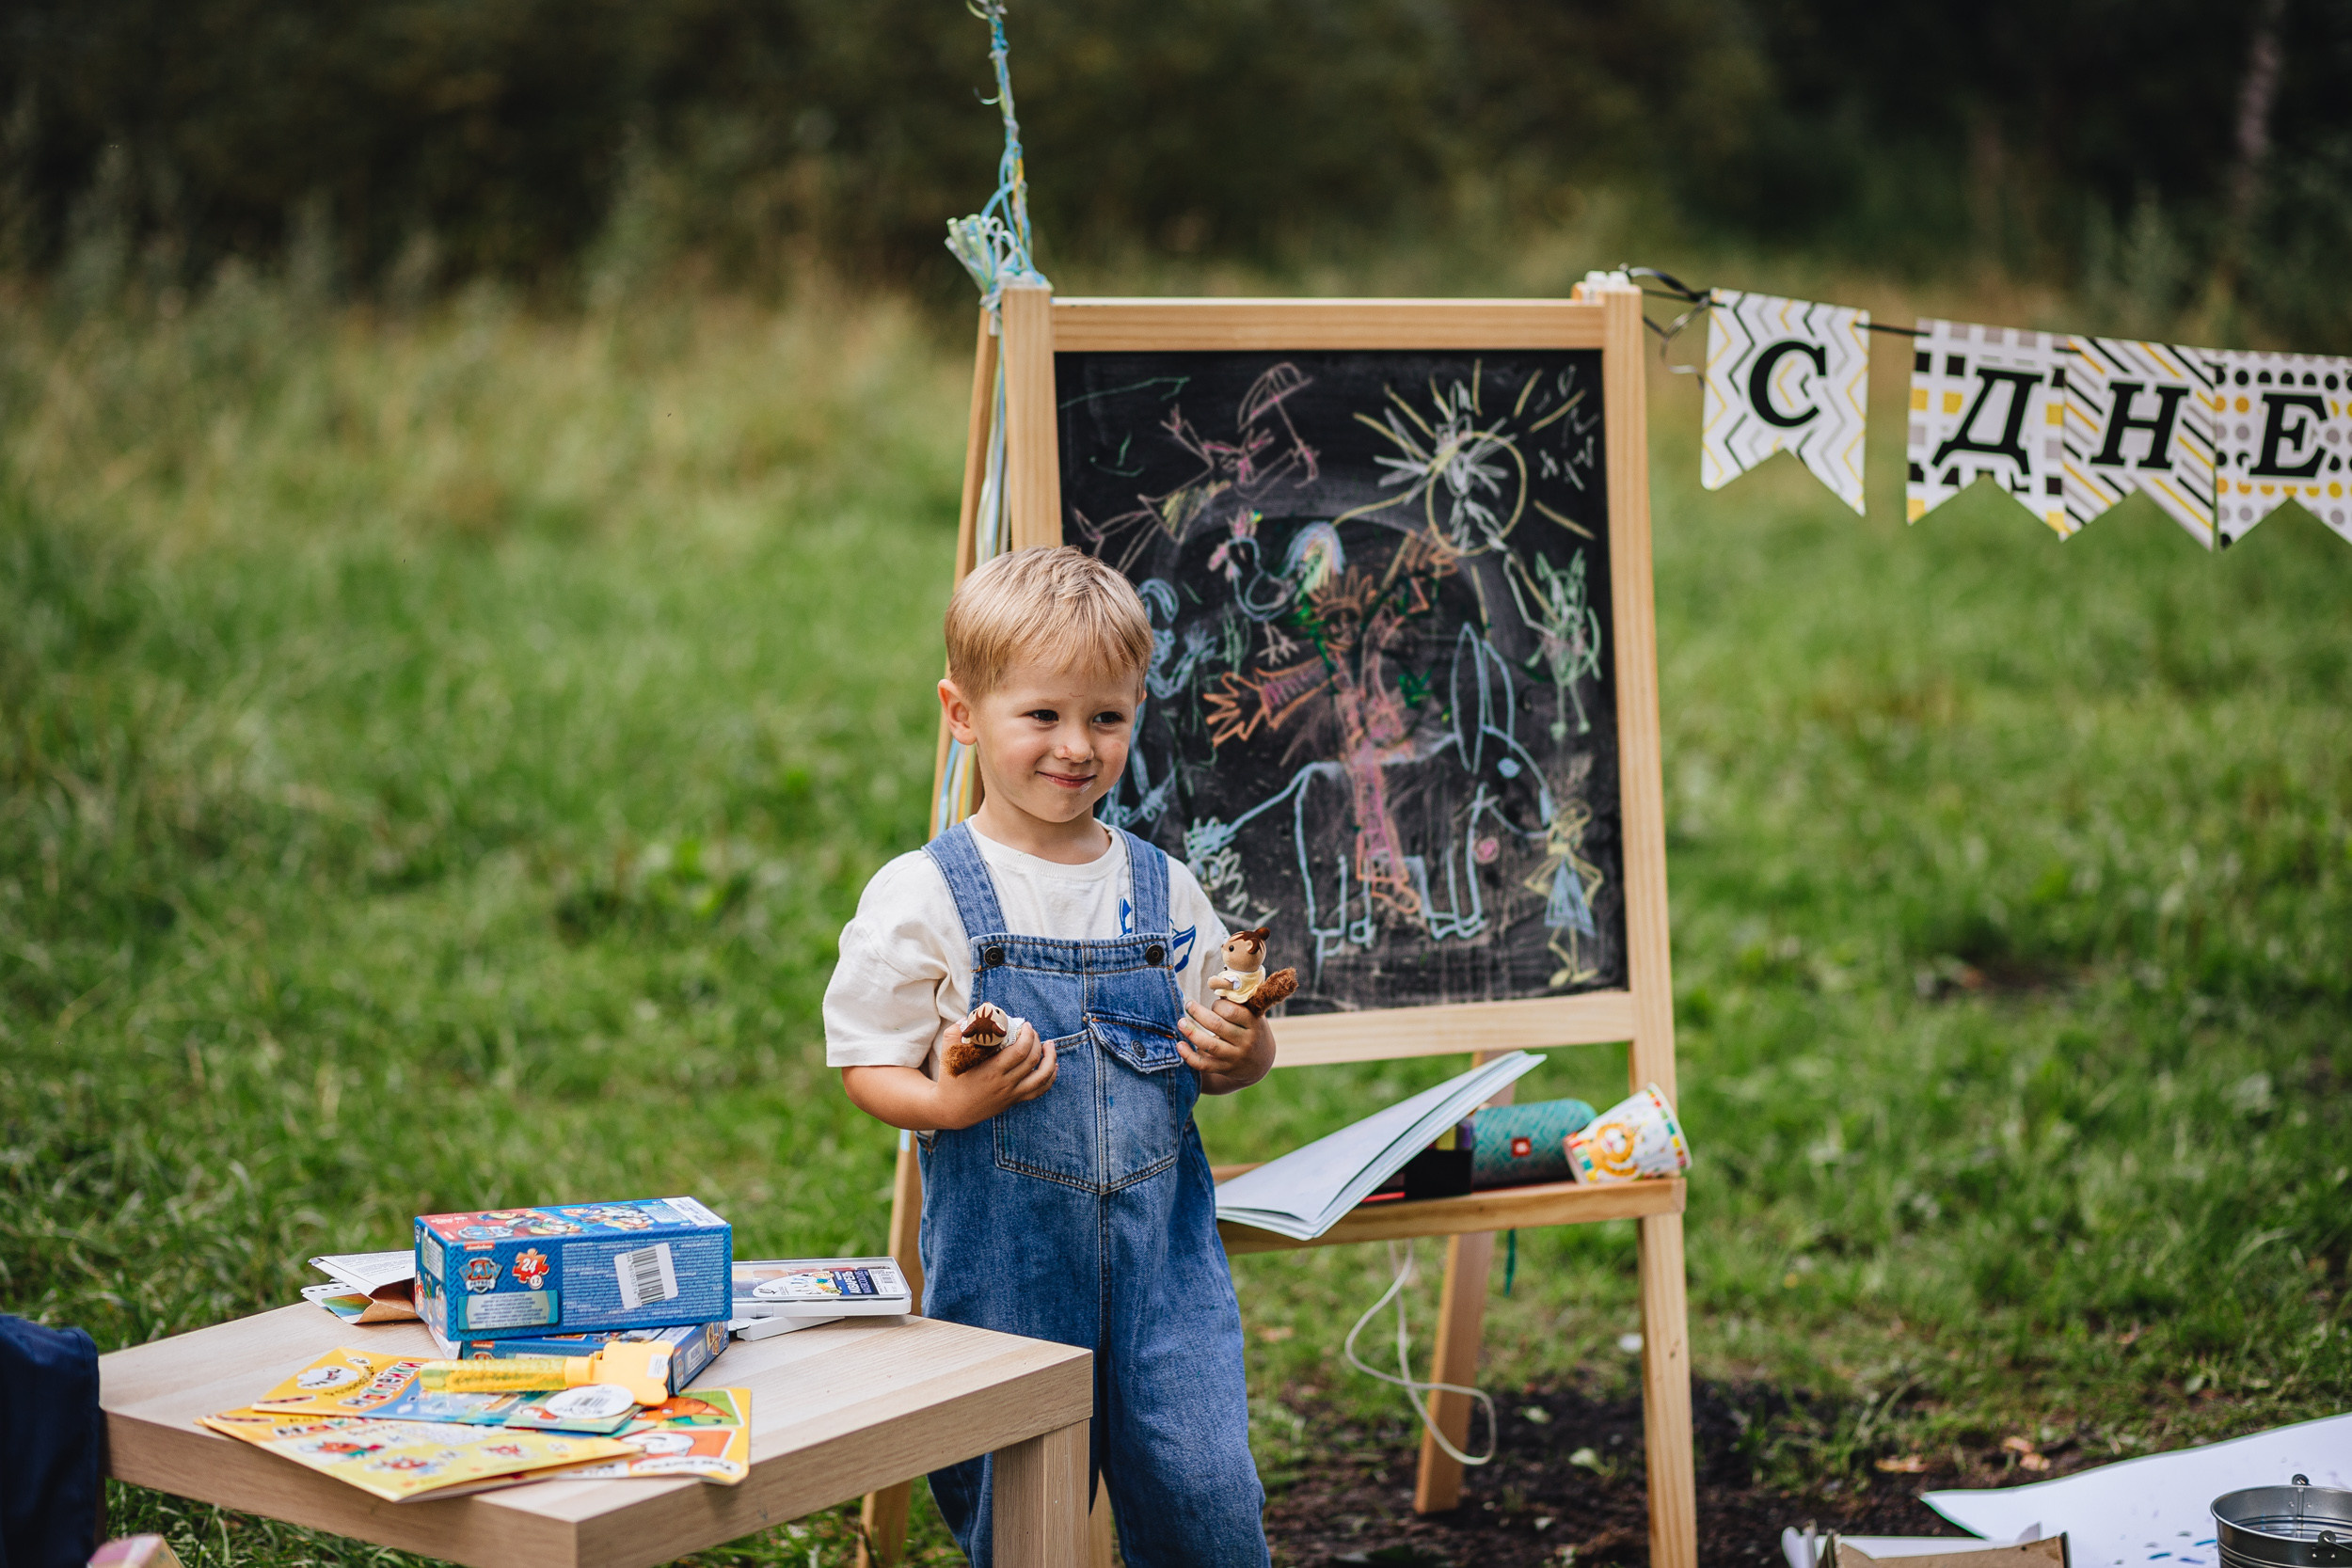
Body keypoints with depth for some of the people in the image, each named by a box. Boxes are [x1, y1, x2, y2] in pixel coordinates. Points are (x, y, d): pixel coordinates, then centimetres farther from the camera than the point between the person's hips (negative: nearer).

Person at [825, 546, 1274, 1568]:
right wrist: (952, 1103, -20)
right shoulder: (921, 897, -4)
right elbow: (867, 1069, -2)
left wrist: (1240, 1052, -4)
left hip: (1162, 1242, 3)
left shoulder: (1162, 889, 8)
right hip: (1006, 1255, -2)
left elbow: (1221, 1054, 18)